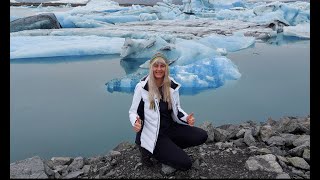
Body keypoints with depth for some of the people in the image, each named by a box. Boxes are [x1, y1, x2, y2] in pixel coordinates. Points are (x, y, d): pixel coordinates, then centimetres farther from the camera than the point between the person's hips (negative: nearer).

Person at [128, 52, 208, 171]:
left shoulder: (172, 86, -1)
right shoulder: (142, 87, -14)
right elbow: (133, 112, -6)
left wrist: (186, 118, -10)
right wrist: (136, 122, -29)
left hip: (171, 128, 6)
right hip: (153, 134, -6)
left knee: (202, 136, -10)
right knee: (185, 164, -14)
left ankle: (170, 148, 2)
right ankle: (148, 150, 3)